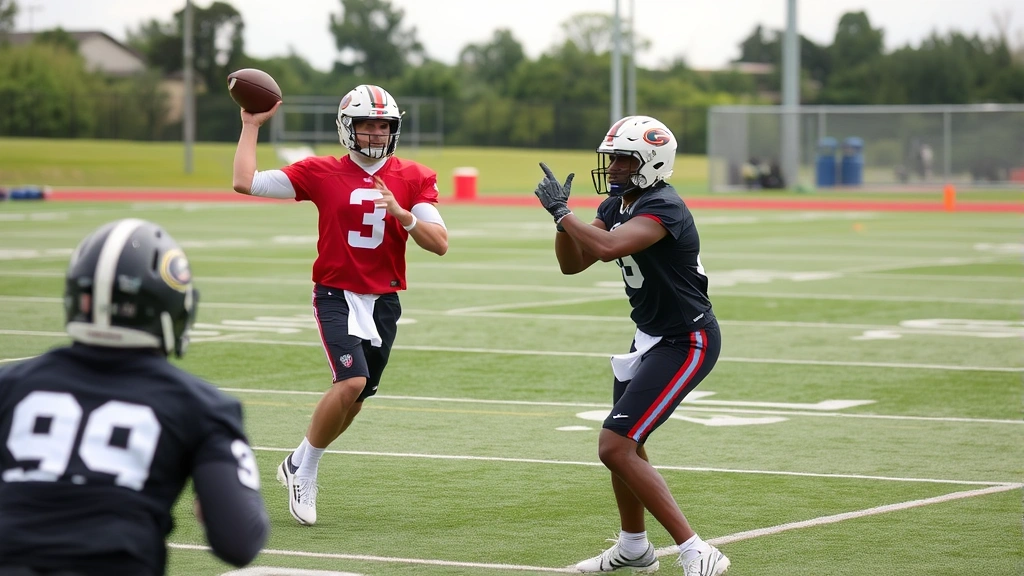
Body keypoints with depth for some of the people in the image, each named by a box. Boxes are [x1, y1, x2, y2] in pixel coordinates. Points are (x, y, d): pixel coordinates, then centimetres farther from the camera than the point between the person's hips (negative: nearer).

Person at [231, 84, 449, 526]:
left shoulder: (413, 179, 3)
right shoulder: (321, 173, -2)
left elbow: (440, 244, -4)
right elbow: (245, 182, -4)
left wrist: (402, 214, -20)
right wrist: (251, 126, 1)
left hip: (384, 301, 3)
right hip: (336, 295, -3)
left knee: (354, 400, 8)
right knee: (352, 382, -23)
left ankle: (298, 465, 33)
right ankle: (305, 468, -3)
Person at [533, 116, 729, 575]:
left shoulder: (663, 207, -23)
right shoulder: (616, 205, 6)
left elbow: (607, 247, -39)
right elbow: (572, 263, 9)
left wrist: (561, 211, -26)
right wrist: (561, 217, -7)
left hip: (686, 343, -10)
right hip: (651, 336, 10)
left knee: (615, 447, -17)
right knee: (623, 443, 24)